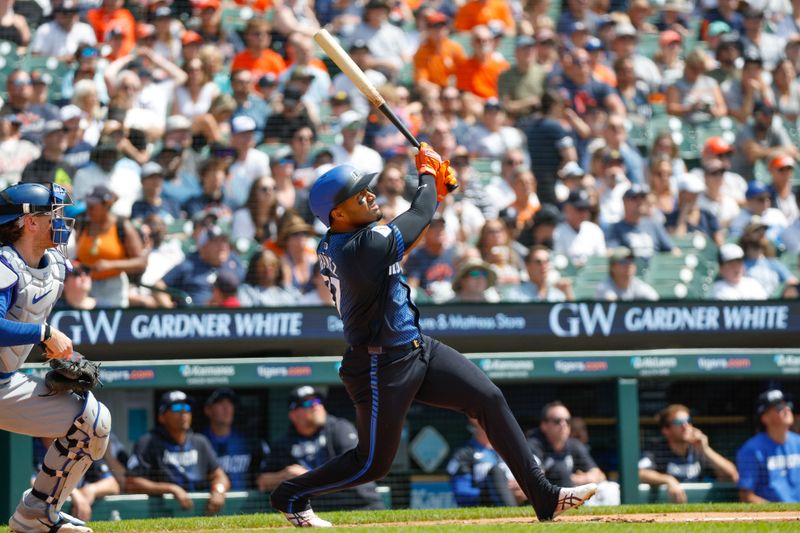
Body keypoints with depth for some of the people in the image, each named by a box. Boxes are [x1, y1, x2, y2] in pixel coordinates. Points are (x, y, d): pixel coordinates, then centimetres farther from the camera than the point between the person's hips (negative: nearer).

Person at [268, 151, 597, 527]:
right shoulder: (363, 248, -28)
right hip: (382, 367, -9)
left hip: (417, 349, 9)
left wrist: (437, 189, 7)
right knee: (373, 463, 6)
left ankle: (544, 497, 3)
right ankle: (290, 496, 28)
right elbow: (420, 215, -13)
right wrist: (427, 172, 6)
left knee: (489, 400, 1)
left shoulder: (333, 245, -1)